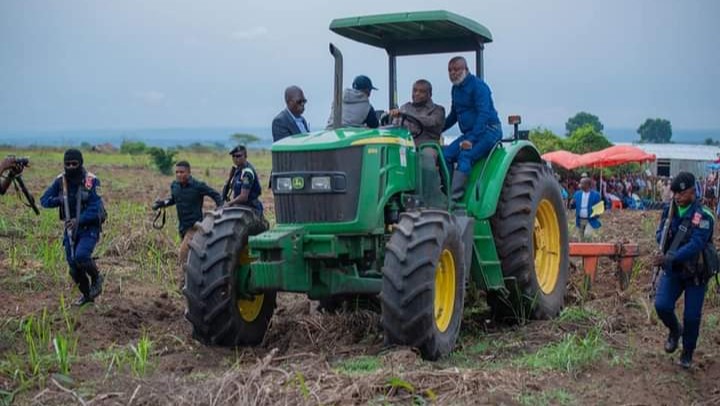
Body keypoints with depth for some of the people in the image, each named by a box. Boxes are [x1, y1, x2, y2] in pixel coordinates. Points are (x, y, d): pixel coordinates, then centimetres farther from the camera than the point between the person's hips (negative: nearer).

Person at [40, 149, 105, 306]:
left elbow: (95, 208, -19)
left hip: (89, 227, -5)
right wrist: (60, 200, -19)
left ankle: (96, 278, 4)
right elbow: (44, 200, 1)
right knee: (73, 264, 3)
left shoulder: (91, 181, -15)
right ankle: (86, 295, 25)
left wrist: (79, 220, -31)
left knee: (81, 256, -26)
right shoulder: (60, 181, -3)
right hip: (71, 228, 5)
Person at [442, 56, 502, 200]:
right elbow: (453, 115, 27)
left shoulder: (478, 85, -12)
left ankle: (454, 197, -36)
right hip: (469, 133, 8)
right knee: (445, 155, -13)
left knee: (465, 156, -30)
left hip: (488, 130, -8)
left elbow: (484, 114, -21)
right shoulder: (456, 89, 14)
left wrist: (471, 139, -29)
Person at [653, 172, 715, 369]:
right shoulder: (670, 210, -2)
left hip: (695, 273, -4)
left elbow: (695, 245, -31)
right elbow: (659, 236, 6)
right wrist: (665, 233, -20)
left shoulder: (703, 216, -21)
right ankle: (675, 330, 20)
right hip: (672, 270, 4)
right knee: (661, 305, -13)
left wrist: (670, 258, -42)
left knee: (692, 316, 1)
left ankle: (687, 353, 26)